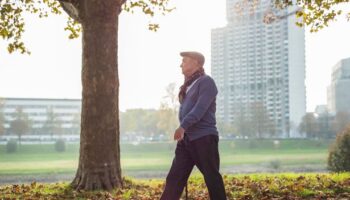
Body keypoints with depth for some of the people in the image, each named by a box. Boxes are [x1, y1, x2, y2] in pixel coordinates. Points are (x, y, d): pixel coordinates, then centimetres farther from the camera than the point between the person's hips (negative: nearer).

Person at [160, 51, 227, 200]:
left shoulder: (206, 82, -6)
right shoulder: (189, 85, 20)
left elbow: (200, 108, -18)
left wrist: (183, 126, -26)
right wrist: (183, 129, 10)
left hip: (204, 137, -8)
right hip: (186, 139, 8)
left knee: (212, 178, -2)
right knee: (174, 178, 3)